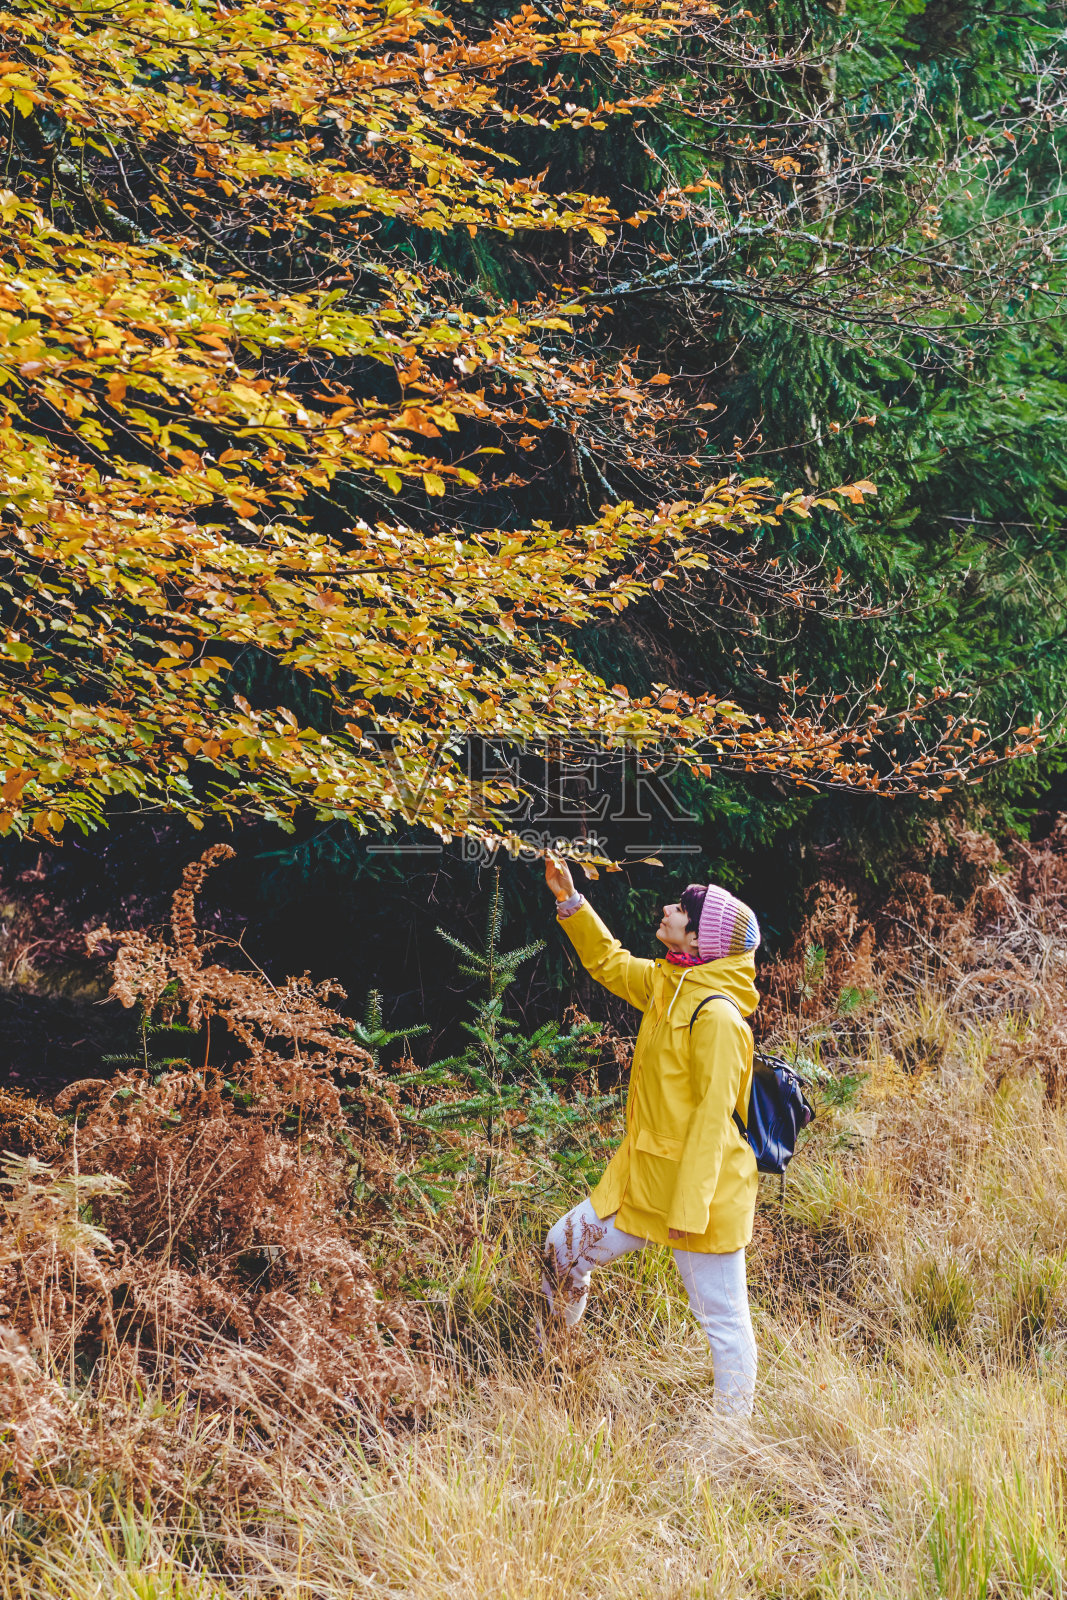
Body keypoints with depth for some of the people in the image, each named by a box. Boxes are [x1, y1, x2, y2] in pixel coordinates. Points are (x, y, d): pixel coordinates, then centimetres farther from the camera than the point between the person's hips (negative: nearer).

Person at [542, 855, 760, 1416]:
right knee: (564, 1248, 17)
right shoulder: (665, 984, 5)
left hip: (702, 1188, -9)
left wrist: (691, 1206, -23)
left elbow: (713, 1116, -23)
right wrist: (570, 901, 14)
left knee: (723, 1317, 3)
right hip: (641, 1179, 9)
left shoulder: (716, 1014, -21)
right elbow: (609, 962, 24)